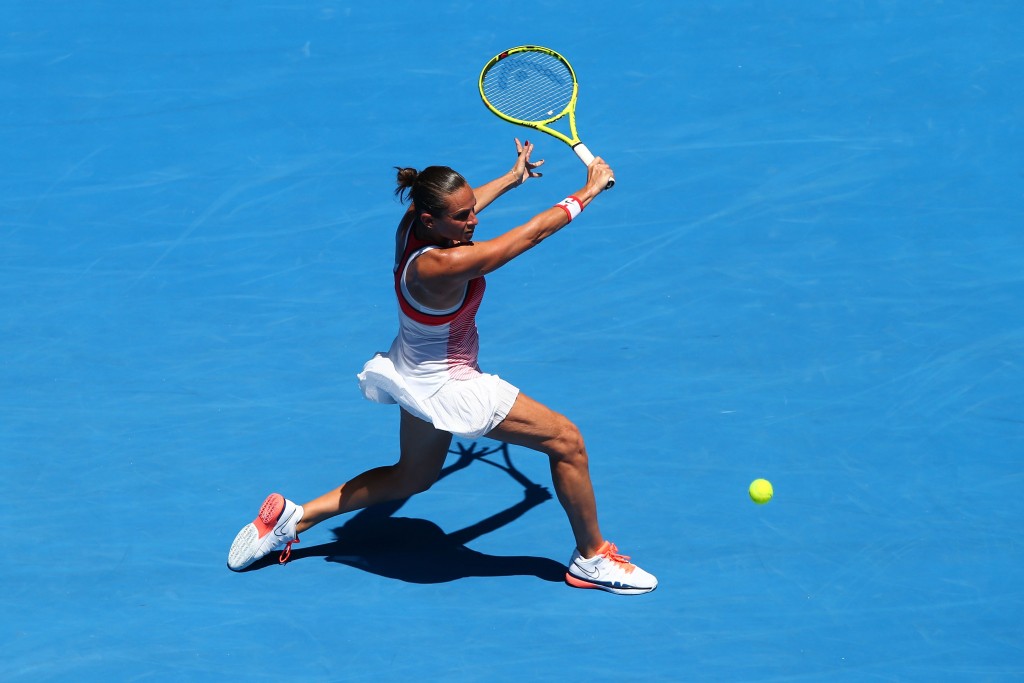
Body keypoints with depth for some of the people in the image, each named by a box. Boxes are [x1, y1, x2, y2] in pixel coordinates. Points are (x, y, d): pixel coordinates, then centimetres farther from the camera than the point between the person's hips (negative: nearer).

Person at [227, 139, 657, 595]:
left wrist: (512, 178, 29)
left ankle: (291, 518, 29)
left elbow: (461, 204, 14)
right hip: (447, 387, -9)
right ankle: (592, 559, 16)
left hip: (418, 371, 9)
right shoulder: (440, 266, -36)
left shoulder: (414, 221, -13)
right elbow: (533, 231, -27)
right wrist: (589, 191, -12)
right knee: (566, 441, 0)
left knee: (411, 477, 30)